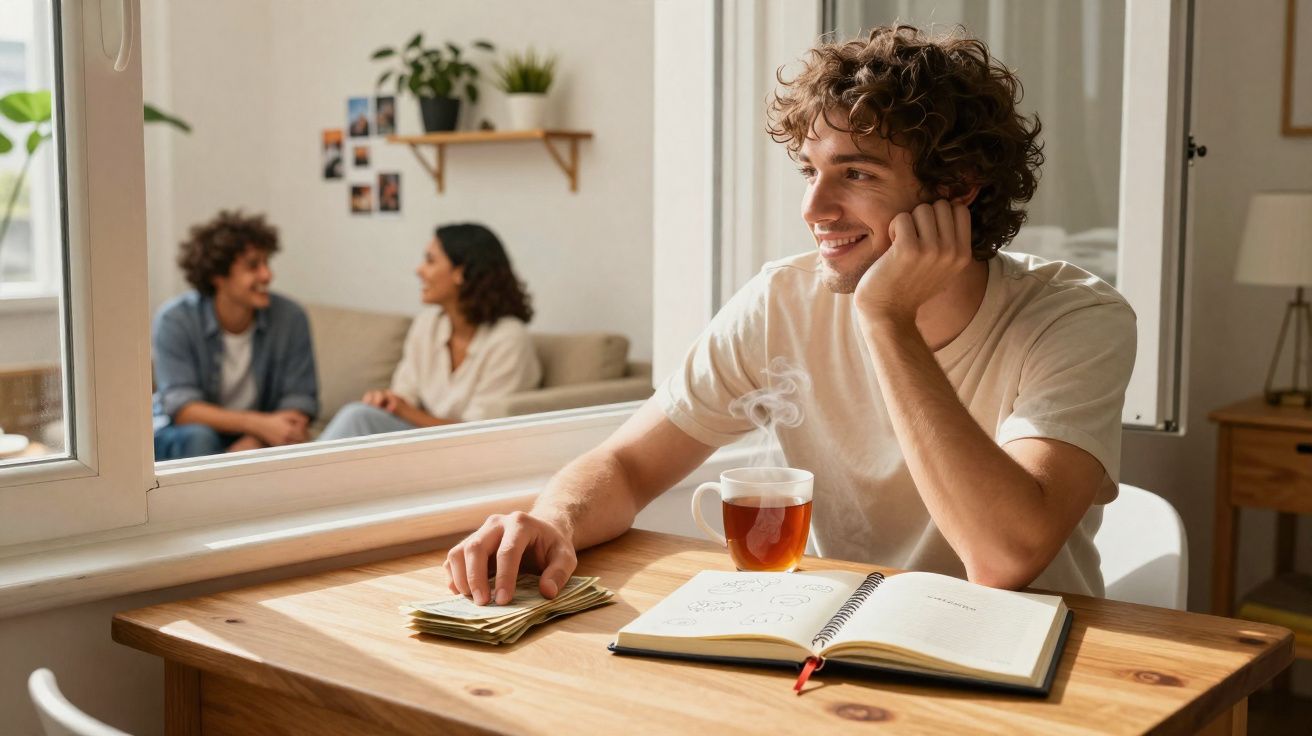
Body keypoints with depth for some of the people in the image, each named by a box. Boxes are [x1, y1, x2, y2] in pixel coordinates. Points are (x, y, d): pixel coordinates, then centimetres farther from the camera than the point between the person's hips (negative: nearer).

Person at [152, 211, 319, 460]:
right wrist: (259, 423, -34)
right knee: (198, 437, -32)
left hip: (257, 441, 1)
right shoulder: (174, 320, -15)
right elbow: (181, 408, -21)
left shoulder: (290, 318, -11)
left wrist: (251, 443, -31)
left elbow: (299, 403, -12)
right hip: (181, 437, -1)